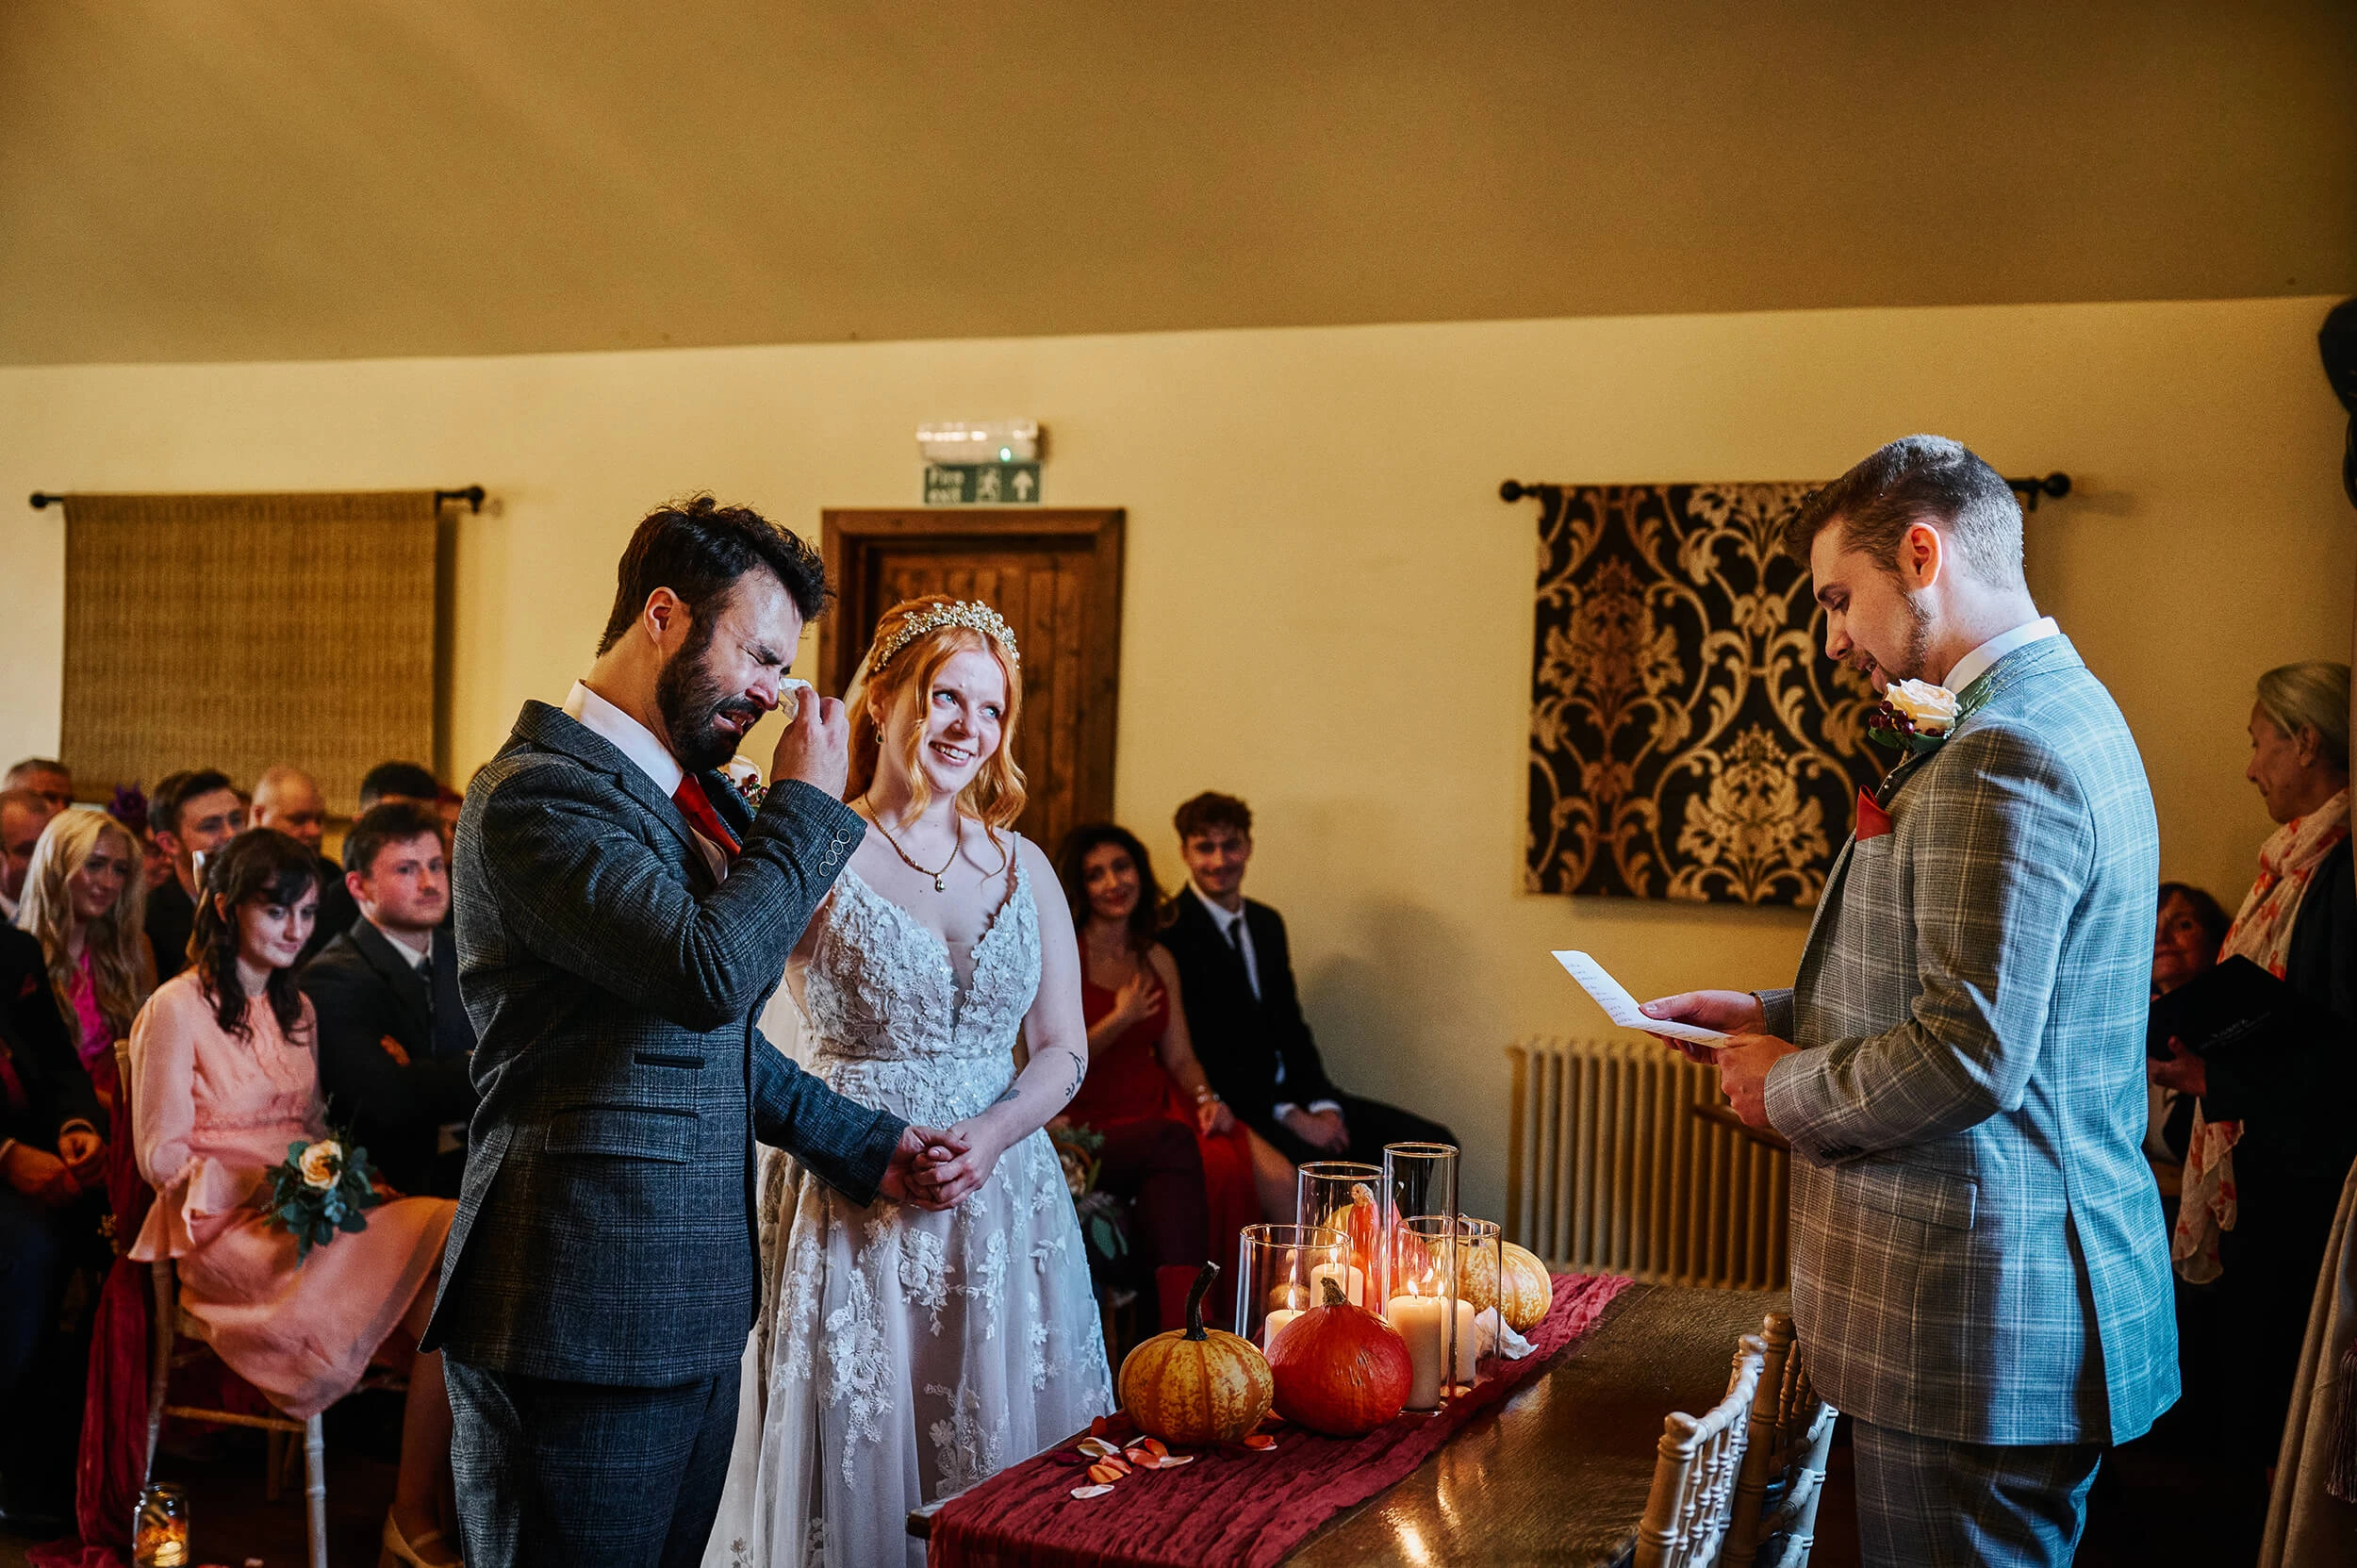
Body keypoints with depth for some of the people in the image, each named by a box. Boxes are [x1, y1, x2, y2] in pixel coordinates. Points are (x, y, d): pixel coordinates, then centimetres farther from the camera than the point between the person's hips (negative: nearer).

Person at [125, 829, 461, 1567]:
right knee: (450, 1246, -30)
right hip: (227, 1230, -7)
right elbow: (163, 1159, -3)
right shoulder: (177, 1008, -1)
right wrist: (272, 1187, -16)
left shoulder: (294, 1008, 22)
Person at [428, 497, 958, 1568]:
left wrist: (863, 1147, 18)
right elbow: (708, 973, -27)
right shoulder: (538, 793, -14)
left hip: (692, 1310, 9)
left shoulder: (694, 799, 15)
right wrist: (806, 804, -14)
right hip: (579, 1323, -9)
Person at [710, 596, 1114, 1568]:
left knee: (1006, 1473, 11)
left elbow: (1063, 1049, 7)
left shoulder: (1022, 864, 7)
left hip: (1004, 1203, 4)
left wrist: (991, 1134, -10)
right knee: (856, 1466, 4)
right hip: (852, 1214, -4)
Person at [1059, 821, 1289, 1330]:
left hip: (1158, 1109, 5)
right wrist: (1118, 1022, -9)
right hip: (1087, 1126, -5)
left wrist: (1207, 1098, -5)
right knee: (1173, 1143, -39)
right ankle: (1182, 1320, -38)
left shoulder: (1157, 959, 16)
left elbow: (1180, 1056, 15)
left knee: (1280, 1181, -21)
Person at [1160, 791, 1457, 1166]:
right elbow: (1197, 1052, -15)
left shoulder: (1268, 923, 14)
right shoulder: (1169, 934, -11)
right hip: (1227, 1108, -8)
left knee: (1431, 1142, -4)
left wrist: (1323, 1106, -3)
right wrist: (1290, 1116, -16)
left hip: (1287, 1091, 8)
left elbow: (1290, 1025, 15)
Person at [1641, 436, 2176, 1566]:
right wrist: (1777, 1015, 12)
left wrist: (1786, 1087, -10)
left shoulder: (2002, 754, -21)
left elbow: (1970, 1056, -26)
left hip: (1978, 1324, -11)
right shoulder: (2058, 712, 14)